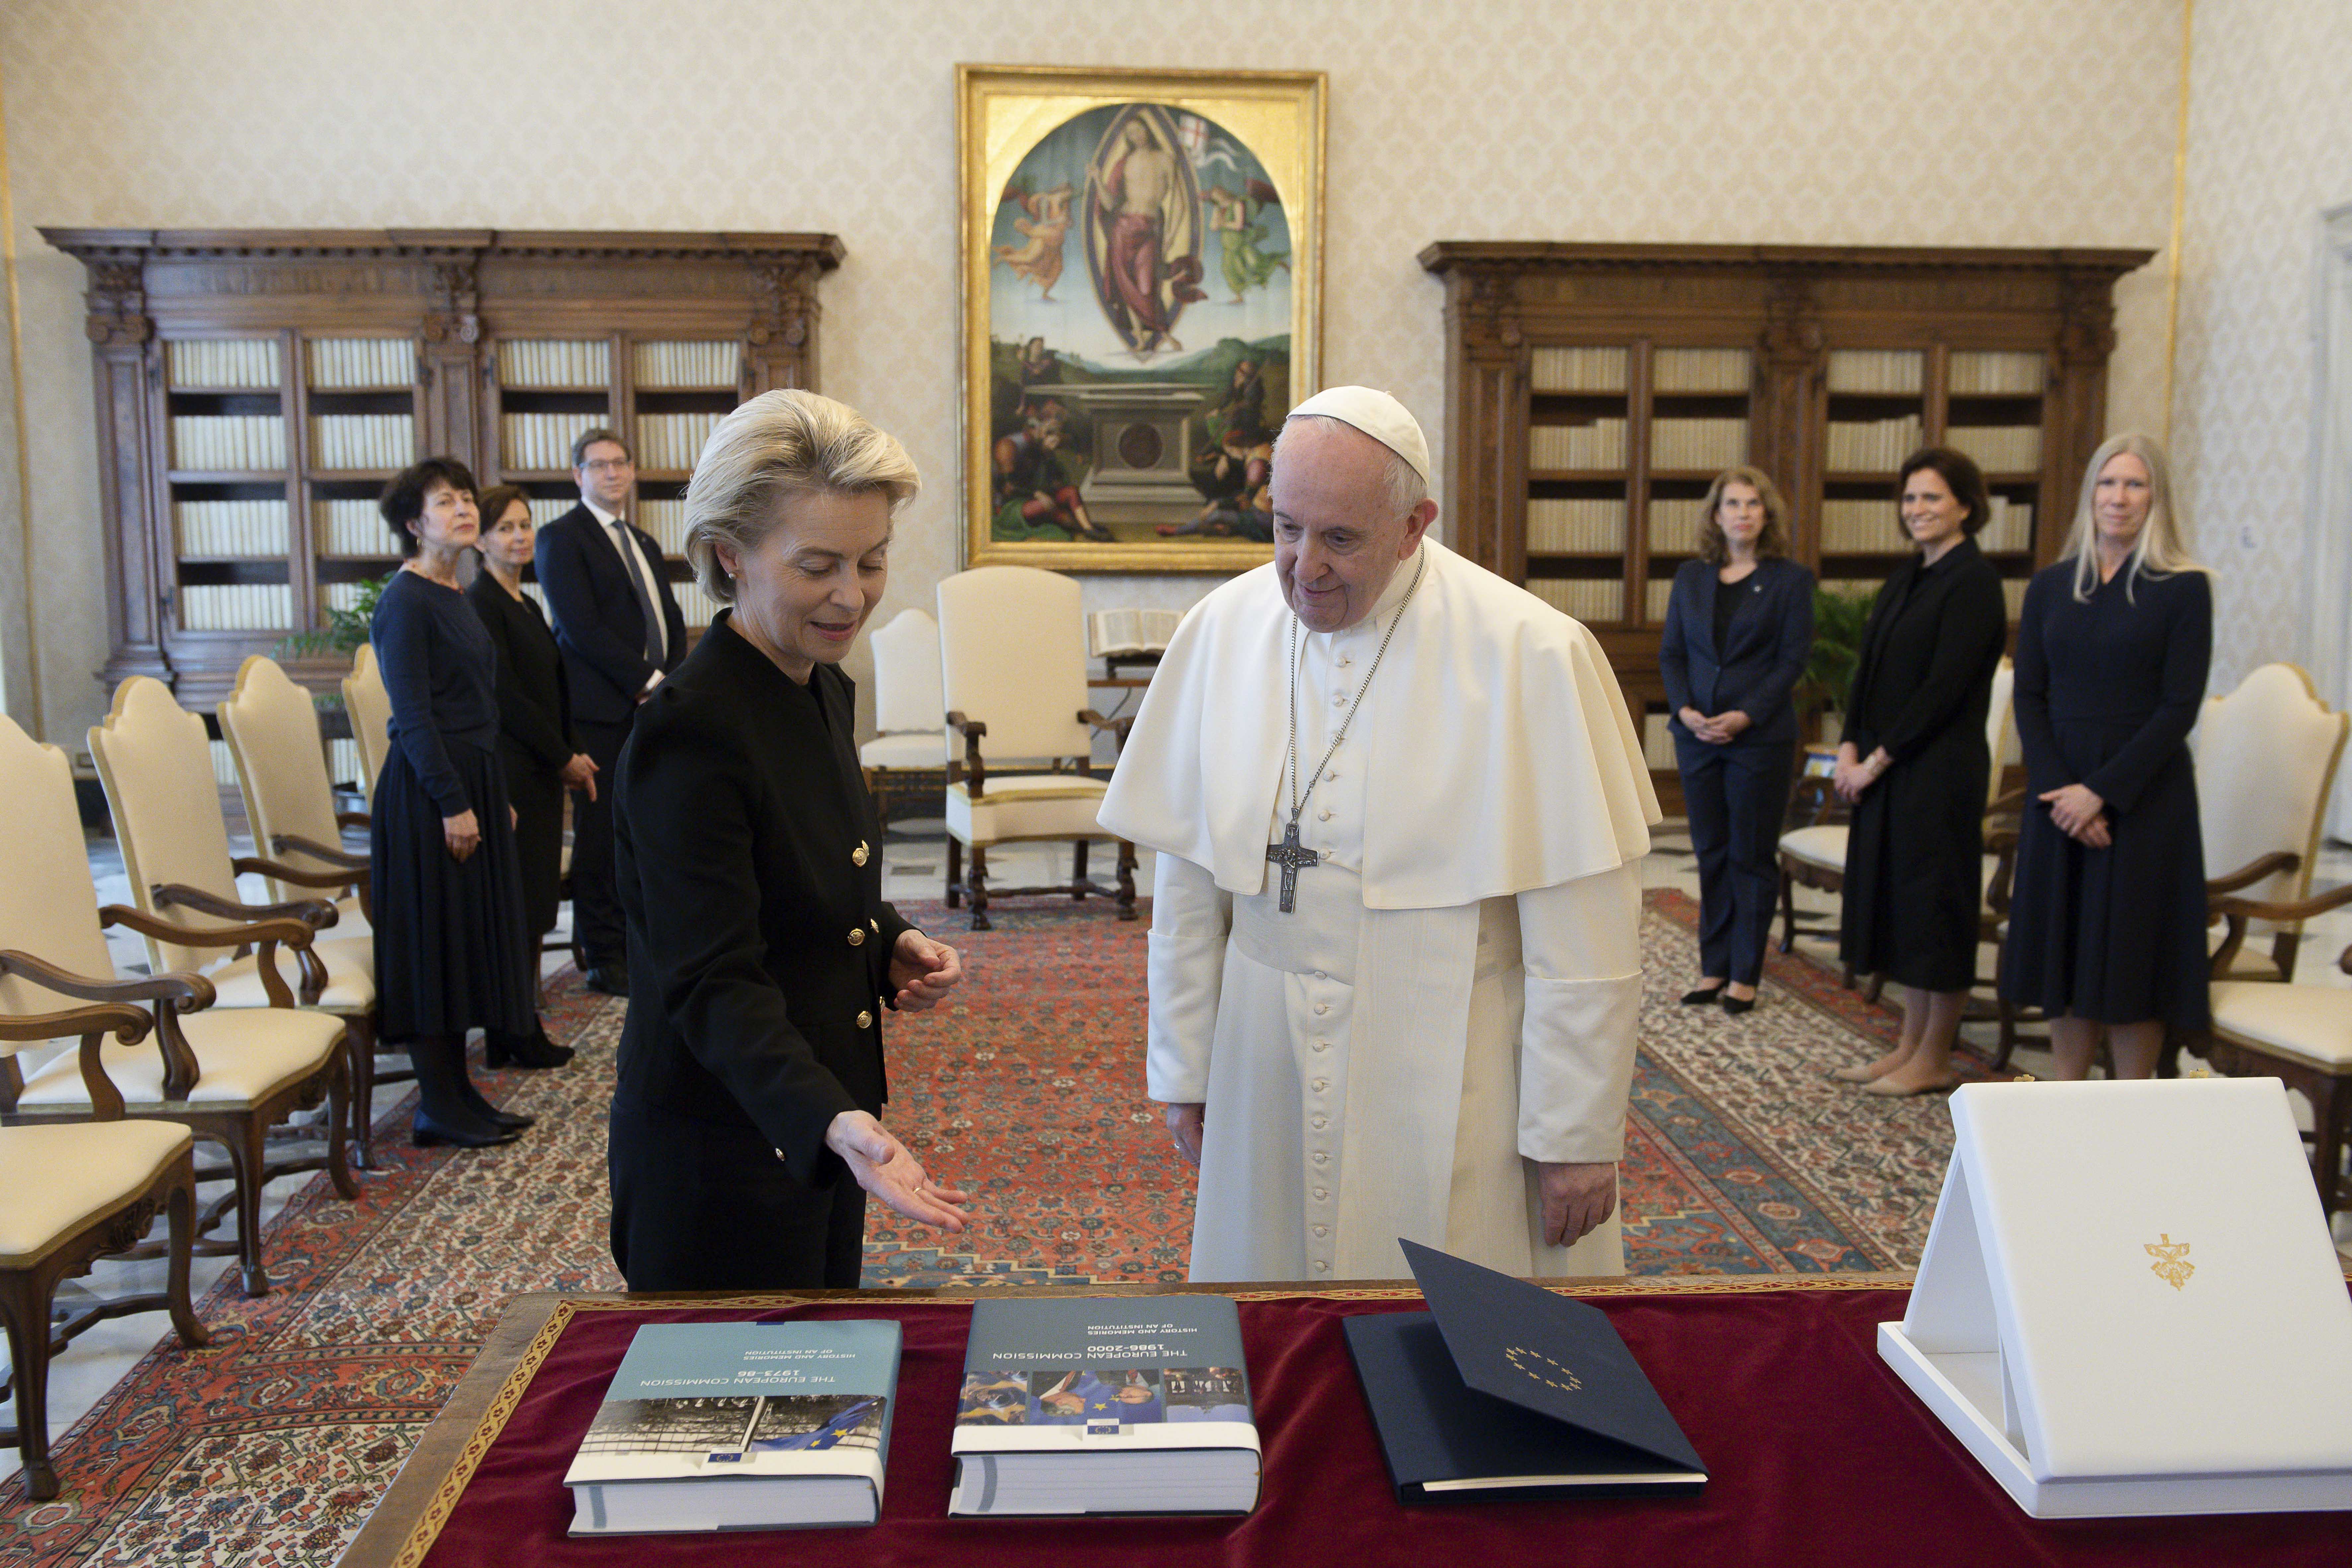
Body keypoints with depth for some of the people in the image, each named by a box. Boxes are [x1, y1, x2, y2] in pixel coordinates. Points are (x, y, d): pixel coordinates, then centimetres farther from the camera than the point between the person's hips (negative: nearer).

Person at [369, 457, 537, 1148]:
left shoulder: (454, 596, 15)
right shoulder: (406, 602, -12)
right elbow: (413, 716, -17)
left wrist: (494, 797, 19)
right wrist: (454, 804, -19)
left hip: (472, 781, 9)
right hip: (428, 790, -9)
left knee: (468, 938, 12)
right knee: (433, 941, -3)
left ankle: (459, 1092, 20)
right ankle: (437, 1108, 6)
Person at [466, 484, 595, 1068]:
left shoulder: (527, 605, 17)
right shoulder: (481, 602, -10)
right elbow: (505, 695, -15)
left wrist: (571, 756, 6)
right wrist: (565, 757, -10)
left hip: (541, 772, 9)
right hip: (510, 773, -9)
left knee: (533, 904, 9)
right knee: (517, 904, -4)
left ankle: (517, 1031, 15)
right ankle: (515, 1036, 2)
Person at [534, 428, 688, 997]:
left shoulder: (644, 544, 23)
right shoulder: (561, 538, -2)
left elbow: (672, 622, 20)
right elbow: (580, 627, -11)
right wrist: (648, 681, -11)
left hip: (654, 705, 7)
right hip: (602, 711, -6)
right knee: (601, 833, -2)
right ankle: (604, 956, 4)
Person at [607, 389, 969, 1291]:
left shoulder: (828, 694, 4)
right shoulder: (688, 732, -23)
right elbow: (713, 982, -27)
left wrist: (889, 947, -2)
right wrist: (834, 1124, -41)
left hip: (817, 1129, 8)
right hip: (717, 1157, -8)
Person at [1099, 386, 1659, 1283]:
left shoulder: (1530, 653, -13)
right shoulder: (1223, 630, -1)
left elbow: (1584, 931, -11)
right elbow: (1189, 883, 4)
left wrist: (1578, 1133, -9)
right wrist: (1183, 1071, 7)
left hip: (1454, 1095, -3)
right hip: (1268, 1072, 3)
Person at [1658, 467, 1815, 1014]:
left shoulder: (1790, 580, 0)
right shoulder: (1690, 578, 10)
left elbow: (1793, 660, -5)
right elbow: (1670, 653, 8)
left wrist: (1744, 716, -15)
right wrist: (1685, 710, -8)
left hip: (1761, 738, -3)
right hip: (1697, 737, 3)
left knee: (1751, 856, 3)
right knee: (1711, 853, 8)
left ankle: (1745, 975, 11)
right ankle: (1713, 968, 16)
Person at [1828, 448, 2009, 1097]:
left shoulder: (1973, 581, -11)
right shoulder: (1907, 578, 14)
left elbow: (1944, 687, -17)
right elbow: (1869, 670, 13)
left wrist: (1878, 759, -15)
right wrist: (1850, 748, 0)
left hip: (1940, 770, -8)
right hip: (1884, 770, 9)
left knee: (1934, 902, 0)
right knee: (1895, 896, 12)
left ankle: (1934, 1060, 10)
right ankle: (1910, 1045, 23)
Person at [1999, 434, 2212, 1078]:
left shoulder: (2183, 588, -3)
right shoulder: (2050, 586, 8)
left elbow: (2180, 707, -8)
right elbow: (2029, 697, 4)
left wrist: (2102, 792, -15)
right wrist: (2057, 788, -10)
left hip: (2142, 795, -4)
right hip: (2058, 794, 4)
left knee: (2128, 953, 1)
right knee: (2064, 949, 8)